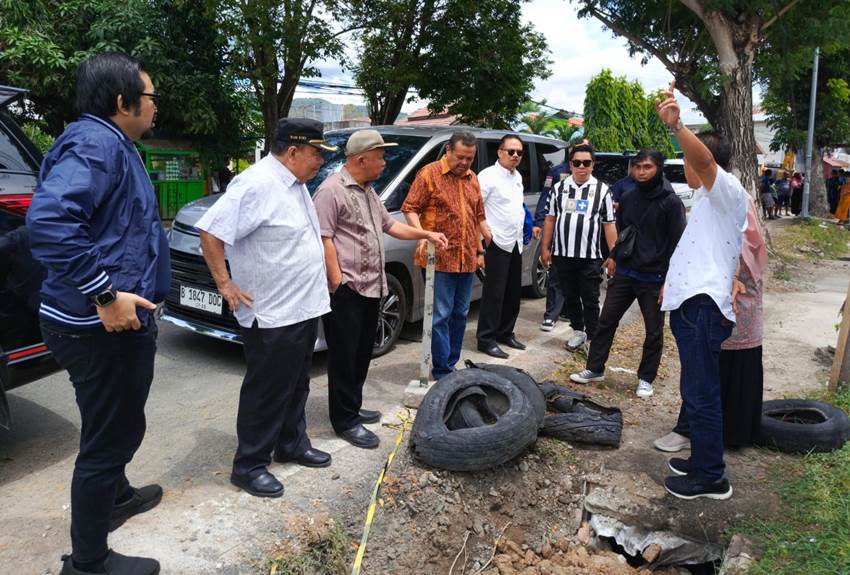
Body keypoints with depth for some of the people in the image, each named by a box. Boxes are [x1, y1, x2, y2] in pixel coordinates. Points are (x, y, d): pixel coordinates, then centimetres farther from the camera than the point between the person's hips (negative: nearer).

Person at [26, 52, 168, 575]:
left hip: (114, 318, 11)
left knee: (116, 425, 28)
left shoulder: (112, 144, 16)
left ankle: (115, 494, 52)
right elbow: (49, 222, -33)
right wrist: (105, 295, -31)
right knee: (112, 433, 2)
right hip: (105, 325, -11)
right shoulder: (93, 144, -18)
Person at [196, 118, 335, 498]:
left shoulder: (295, 183, 10)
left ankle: (292, 444, 37)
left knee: (296, 385, 21)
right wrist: (224, 283, -20)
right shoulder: (257, 185, -21)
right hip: (271, 315, -9)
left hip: (304, 309, 9)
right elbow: (210, 231, -22)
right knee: (267, 392, 2)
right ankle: (249, 466, 17)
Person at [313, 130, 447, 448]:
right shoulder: (332, 190, -12)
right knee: (345, 356, -1)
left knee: (362, 353, 16)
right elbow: (324, 238, -18)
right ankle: (345, 421, 8)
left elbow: (390, 225, 26)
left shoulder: (368, 192, 18)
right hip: (346, 290, -9)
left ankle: (354, 408, 29)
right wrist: (337, 281, -21)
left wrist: (426, 234, 20)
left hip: (370, 288, 10)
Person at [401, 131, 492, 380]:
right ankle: (442, 371, 3)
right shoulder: (429, 173, -4)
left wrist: (480, 250, 19)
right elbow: (410, 208, -7)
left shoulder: (472, 178, 15)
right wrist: (422, 235, -23)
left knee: (460, 315, 12)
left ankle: (451, 365, 24)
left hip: (467, 260, 7)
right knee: (441, 316, -5)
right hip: (440, 258, -6)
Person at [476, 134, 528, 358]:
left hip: (515, 243, 8)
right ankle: (486, 339, 4)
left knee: (513, 293, 14)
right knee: (494, 293, -5)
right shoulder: (488, 176, -11)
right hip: (497, 243, -8)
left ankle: (505, 333, 27)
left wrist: (526, 225, 15)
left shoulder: (517, 177, 15)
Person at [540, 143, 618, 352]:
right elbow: (550, 219, 10)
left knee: (590, 299, 2)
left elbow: (609, 224, 1)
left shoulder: (602, 190, 1)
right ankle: (578, 331, 28)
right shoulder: (560, 188, 8)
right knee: (570, 296, 13)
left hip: (590, 256, -3)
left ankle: (593, 338, 11)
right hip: (562, 255, 3)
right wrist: (545, 248, 6)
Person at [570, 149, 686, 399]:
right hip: (624, 273, 5)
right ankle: (594, 369, 21)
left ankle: (645, 378, 22)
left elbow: (677, 243, -10)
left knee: (654, 332, 7)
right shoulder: (627, 198, 7)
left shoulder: (671, 202, -9)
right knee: (606, 321, 8)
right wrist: (615, 259, 13)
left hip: (654, 279, -5)